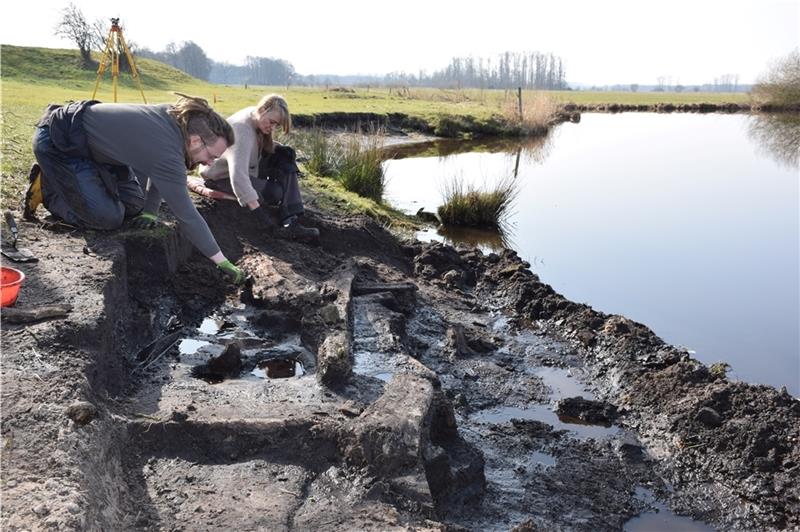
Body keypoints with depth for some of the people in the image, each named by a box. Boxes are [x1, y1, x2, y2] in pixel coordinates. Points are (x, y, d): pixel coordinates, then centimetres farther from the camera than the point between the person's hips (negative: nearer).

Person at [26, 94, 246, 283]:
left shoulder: (175, 117, -10)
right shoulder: (168, 154, -34)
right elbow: (187, 215, -31)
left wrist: (150, 211, -2)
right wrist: (222, 262, -26)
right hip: (57, 144, -9)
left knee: (134, 207, 7)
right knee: (108, 218, -17)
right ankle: (47, 189, 6)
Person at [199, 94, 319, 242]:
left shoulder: (257, 116, -9)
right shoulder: (241, 131, -34)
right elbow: (238, 175, -45)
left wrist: (280, 149, -15)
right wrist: (257, 210, -52)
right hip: (222, 176, -9)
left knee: (285, 157, -9)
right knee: (275, 193, -27)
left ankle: (290, 221, -16)